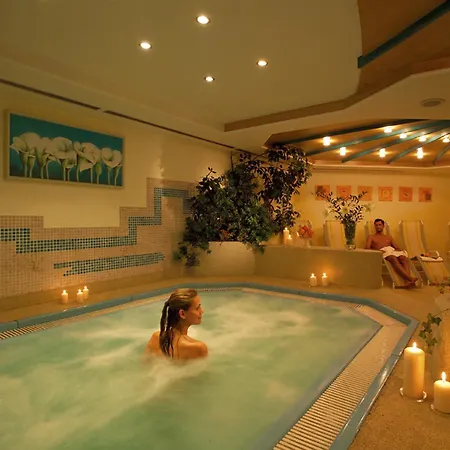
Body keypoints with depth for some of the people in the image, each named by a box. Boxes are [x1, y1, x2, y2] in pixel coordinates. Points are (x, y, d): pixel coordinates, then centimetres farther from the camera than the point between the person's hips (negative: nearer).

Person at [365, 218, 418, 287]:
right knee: (394, 259, -39)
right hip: (382, 253, -4)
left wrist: (399, 249, 0)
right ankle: (410, 278, -56)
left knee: (404, 258, -33)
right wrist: (377, 250, -14)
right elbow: (367, 248, 5)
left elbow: (397, 247, 26)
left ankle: (407, 281, -53)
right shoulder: (371, 237, 22)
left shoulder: (389, 237, 34)